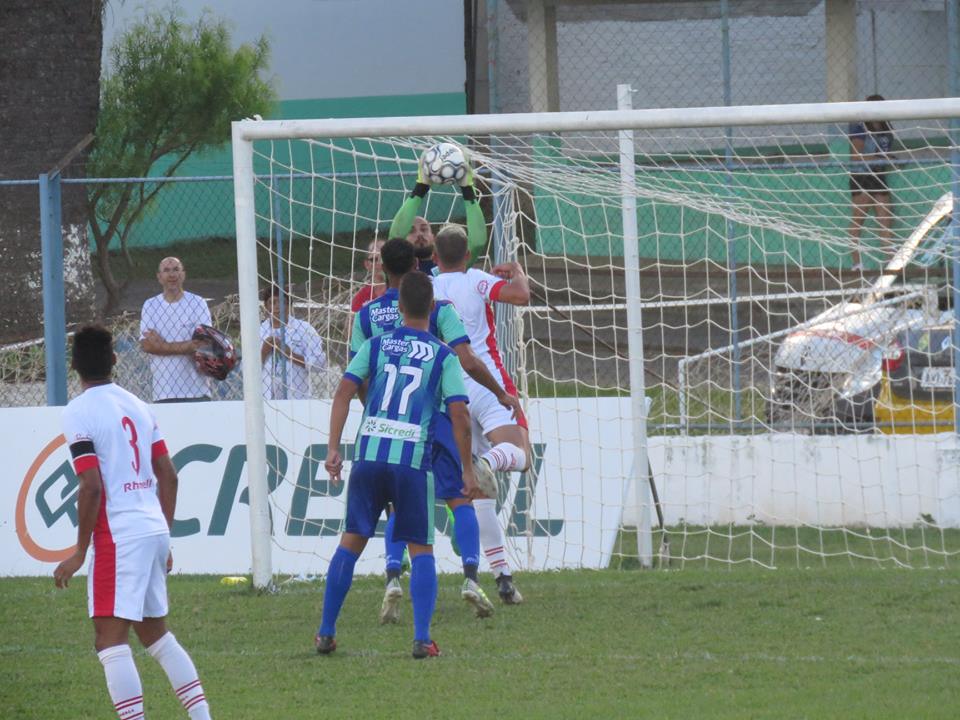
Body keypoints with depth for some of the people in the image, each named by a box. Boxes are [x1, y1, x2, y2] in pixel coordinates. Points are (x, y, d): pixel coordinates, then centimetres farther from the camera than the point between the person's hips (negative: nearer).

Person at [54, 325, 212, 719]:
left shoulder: (77, 413, -9)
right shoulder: (138, 406, 13)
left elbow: (92, 487, -15)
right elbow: (168, 476, 15)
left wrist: (80, 551, -8)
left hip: (118, 536, -8)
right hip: (155, 530, 8)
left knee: (110, 639, -8)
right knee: (156, 632, 20)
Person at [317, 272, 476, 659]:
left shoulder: (376, 346, 9)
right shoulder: (442, 357, 3)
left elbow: (344, 391, 0)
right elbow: (459, 415, -4)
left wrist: (333, 449, 1)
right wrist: (467, 469, 3)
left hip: (369, 455, 2)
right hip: (414, 460, -2)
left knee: (351, 541, 12)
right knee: (421, 549, 7)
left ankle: (326, 634, 11)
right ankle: (422, 638, -6)